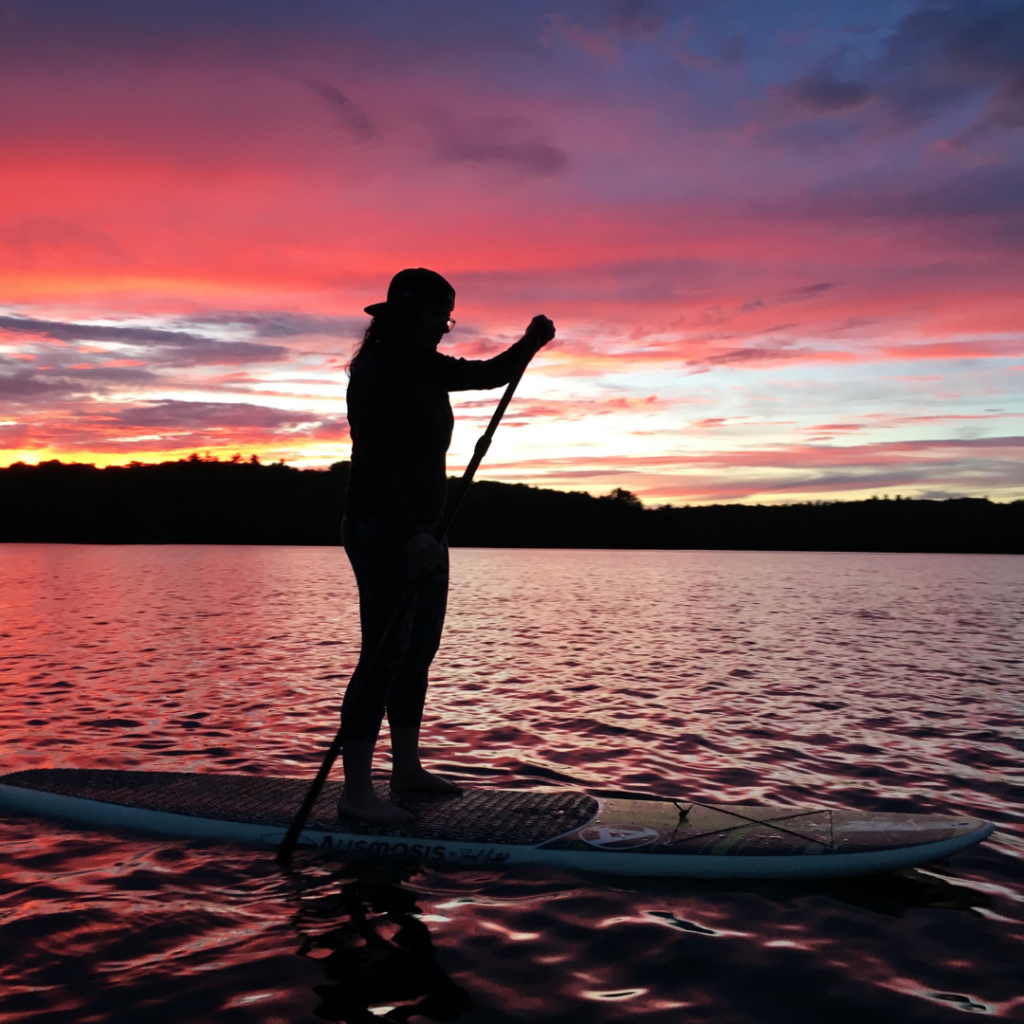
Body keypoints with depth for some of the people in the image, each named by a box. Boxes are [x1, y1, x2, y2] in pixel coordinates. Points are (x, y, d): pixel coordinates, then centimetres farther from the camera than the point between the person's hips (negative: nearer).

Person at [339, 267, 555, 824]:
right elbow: (377, 461, -21)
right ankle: (355, 790, -10)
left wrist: (530, 343, 4)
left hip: (421, 530, 10)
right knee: (387, 649, -13)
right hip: (381, 528, -10)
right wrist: (411, 533, -29)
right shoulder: (375, 371, -13)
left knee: (419, 648, 12)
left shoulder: (428, 370, 14)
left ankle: (407, 766, 24)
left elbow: (491, 374, 23)